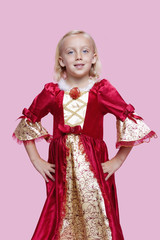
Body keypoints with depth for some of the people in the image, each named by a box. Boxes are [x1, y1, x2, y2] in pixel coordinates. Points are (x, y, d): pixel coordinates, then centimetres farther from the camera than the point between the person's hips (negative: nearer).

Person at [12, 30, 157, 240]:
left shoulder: (102, 91, -2)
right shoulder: (51, 93, 3)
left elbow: (132, 125, 0)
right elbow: (27, 124, 14)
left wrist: (118, 161, 0)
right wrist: (36, 161, 10)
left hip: (94, 167, -1)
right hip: (60, 167, 1)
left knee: (96, 219, -1)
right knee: (60, 221, 5)